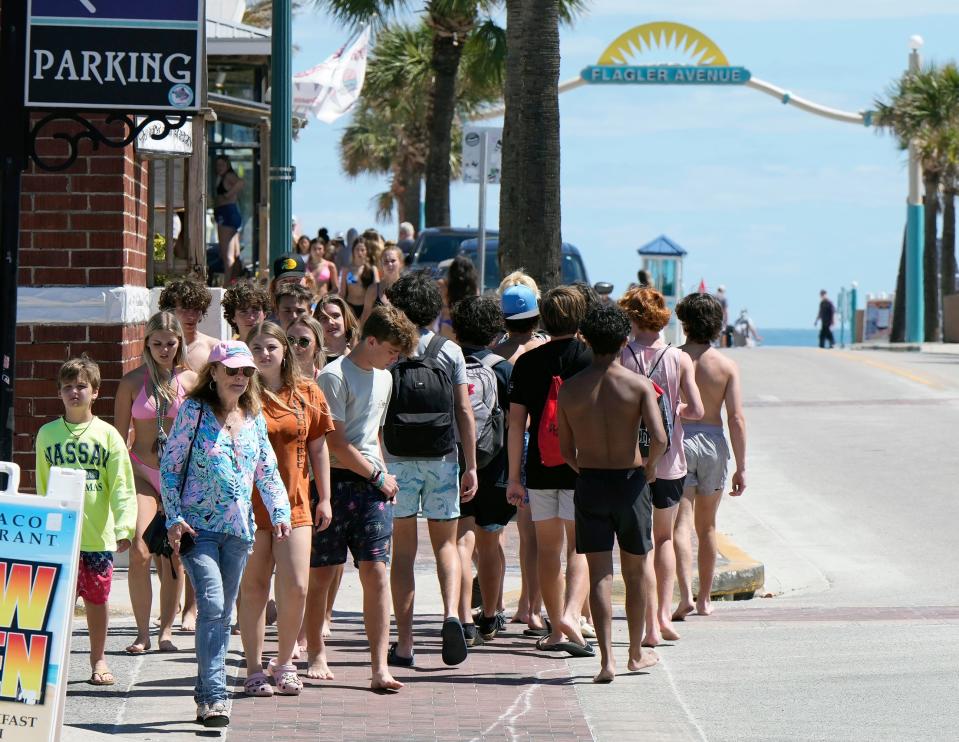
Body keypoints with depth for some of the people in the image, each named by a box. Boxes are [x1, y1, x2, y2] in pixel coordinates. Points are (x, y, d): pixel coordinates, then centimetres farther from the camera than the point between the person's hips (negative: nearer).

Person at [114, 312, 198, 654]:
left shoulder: (190, 381, 3)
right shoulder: (132, 382, 1)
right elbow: (120, 435, 5)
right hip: (142, 472, -1)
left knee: (174, 556, 3)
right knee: (140, 552, -14)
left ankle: (166, 630, 14)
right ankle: (142, 632, -5)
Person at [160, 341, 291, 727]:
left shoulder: (254, 417, 11)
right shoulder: (193, 410, -4)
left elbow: (267, 470, 16)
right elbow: (169, 465, -3)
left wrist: (279, 511, 2)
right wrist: (174, 518, -11)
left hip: (238, 529, 5)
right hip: (199, 525, -5)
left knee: (223, 613, 9)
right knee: (212, 604, -18)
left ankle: (206, 694, 18)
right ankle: (213, 697, -19)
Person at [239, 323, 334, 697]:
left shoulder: (307, 393, 6)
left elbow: (318, 446, 12)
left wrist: (324, 498, 11)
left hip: (294, 504, 2)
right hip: (250, 505, -2)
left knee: (296, 587, -5)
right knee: (253, 588, 2)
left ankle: (284, 662, 15)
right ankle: (254, 670, 11)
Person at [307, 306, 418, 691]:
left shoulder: (383, 379, 17)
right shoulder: (335, 377, -10)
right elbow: (337, 443, -13)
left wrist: (382, 477, 12)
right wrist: (379, 476, -4)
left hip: (372, 485, 6)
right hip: (335, 482, -6)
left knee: (376, 572, -6)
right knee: (321, 574, 2)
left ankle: (380, 668, -10)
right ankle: (316, 653, 20)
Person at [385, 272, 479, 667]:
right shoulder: (450, 352, 1)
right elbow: (464, 412, 1)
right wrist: (471, 467, 6)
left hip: (397, 460, -1)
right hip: (442, 459, 1)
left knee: (403, 549, 6)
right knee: (445, 543, 12)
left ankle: (404, 642, 4)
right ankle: (452, 613, -13)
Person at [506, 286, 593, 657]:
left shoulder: (527, 362, 2)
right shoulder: (592, 361, -5)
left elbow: (516, 422, 2)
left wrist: (513, 477, 6)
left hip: (540, 469, 2)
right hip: (582, 469, -2)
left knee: (547, 547, 13)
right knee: (579, 546, 1)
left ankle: (555, 629, 18)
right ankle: (571, 613, -21)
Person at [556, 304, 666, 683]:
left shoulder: (570, 388, -2)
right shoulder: (638, 385, -9)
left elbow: (566, 450, 2)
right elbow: (659, 438, -20)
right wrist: (649, 465, -1)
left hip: (589, 482, 1)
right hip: (629, 482, -1)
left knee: (599, 575, 2)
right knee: (635, 571, 15)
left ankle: (606, 659, -10)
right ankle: (636, 653, 27)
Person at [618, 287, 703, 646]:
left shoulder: (621, 358, -8)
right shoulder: (679, 359, -4)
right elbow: (697, 410, -7)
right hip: (669, 460, 2)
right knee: (665, 537, 20)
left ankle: (651, 625, 1)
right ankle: (665, 612, 9)